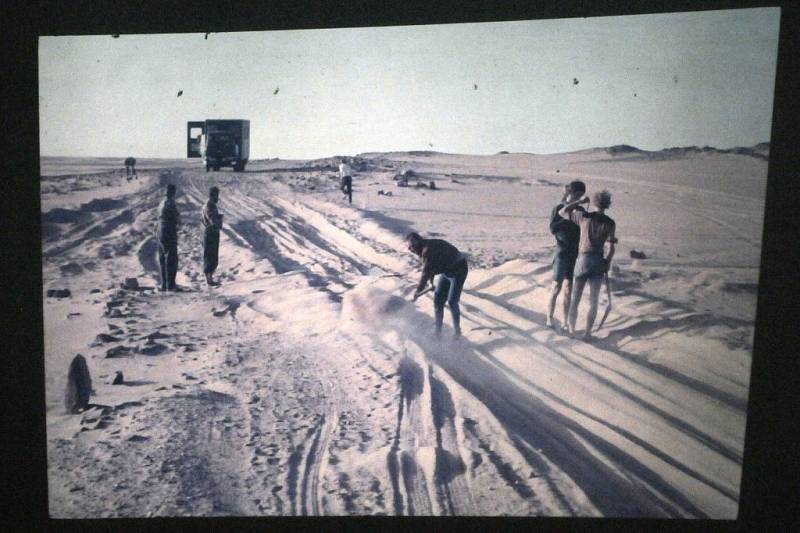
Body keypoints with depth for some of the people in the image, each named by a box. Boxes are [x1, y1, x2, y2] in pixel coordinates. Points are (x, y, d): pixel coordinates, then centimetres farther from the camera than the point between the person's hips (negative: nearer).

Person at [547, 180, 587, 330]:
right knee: (556, 287, -1)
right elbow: (553, 229, -19)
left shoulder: (580, 210, 8)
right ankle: (549, 319, 12)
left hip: (576, 253, 4)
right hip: (562, 252, -4)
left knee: (569, 289, 6)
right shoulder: (558, 209, -4)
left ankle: (565, 322, 12)